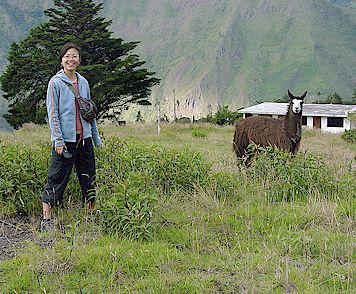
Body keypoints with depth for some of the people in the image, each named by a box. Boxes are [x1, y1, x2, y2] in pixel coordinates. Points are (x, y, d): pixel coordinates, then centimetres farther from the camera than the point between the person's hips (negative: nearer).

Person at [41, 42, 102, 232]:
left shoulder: (83, 82, 11)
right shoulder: (56, 82, -4)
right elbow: (52, 113, -8)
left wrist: (96, 138, 15)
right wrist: (58, 140, -15)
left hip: (84, 138, 5)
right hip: (65, 139, -5)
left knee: (89, 179, 10)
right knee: (56, 180, -1)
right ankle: (47, 220, 6)